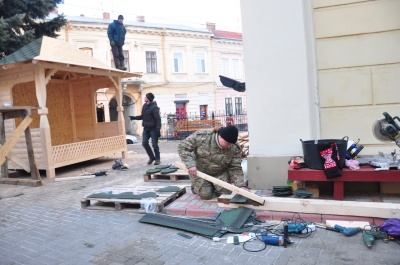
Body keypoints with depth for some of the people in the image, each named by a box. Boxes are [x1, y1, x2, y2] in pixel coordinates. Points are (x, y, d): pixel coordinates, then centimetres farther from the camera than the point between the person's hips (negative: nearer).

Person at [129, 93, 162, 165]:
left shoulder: (154, 107, -13)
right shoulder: (144, 106, 10)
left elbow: (158, 119, -17)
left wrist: (158, 129, -22)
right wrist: (134, 117, 9)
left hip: (153, 129, -7)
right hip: (146, 128, 7)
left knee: (154, 144, -2)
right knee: (144, 143, 4)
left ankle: (157, 159, 13)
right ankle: (151, 157, 20)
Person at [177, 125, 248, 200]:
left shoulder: (235, 149, -20)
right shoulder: (201, 136, -27)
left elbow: (235, 169, -15)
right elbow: (182, 147, -19)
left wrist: (241, 186, -29)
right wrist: (190, 164, -31)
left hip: (220, 173, 2)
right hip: (199, 171, -2)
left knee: (225, 192, -15)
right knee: (206, 195, -13)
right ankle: (196, 185, 20)